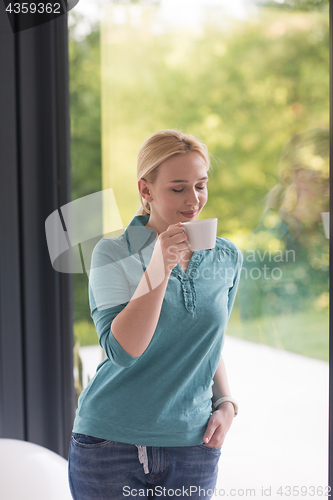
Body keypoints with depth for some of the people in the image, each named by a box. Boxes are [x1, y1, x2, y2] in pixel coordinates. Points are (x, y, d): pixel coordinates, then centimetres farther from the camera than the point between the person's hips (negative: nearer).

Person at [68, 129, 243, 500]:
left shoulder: (226, 258, 4)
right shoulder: (113, 254, -8)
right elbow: (122, 349, -20)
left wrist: (225, 401, 4)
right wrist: (160, 267, -24)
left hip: (193, 445, 3)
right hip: (111, 442, -3)